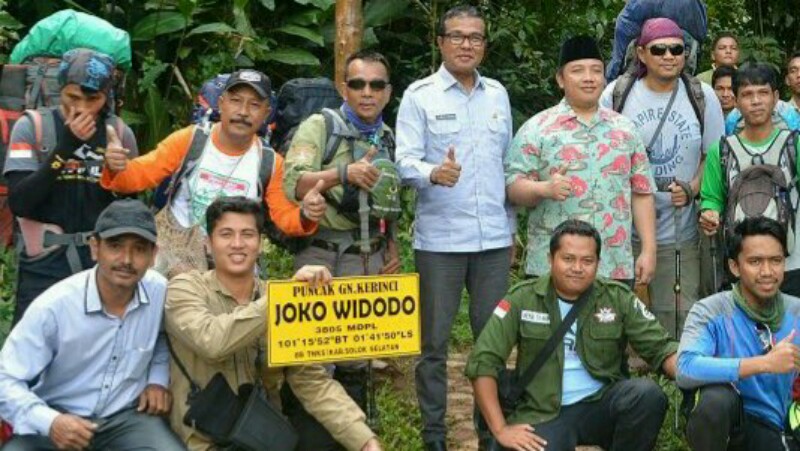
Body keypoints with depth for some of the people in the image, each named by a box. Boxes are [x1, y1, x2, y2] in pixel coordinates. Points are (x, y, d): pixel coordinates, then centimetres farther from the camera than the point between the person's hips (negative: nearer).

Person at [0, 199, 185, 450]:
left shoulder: (160, 291, -6)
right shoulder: (52, 307, -19)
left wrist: (158, 378, 4)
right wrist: (49, 421, -32)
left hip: (127, 416, 3)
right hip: (60, 420, -2)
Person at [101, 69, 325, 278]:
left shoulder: (270, 162, -5)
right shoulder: (189, 140, -9)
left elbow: (285, 216, -2)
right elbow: (139, 175, -7)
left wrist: (305, 216, -25)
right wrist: (116, 169, -30)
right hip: (172, 254, -1)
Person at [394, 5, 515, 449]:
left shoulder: (498, 94, 11)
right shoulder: (419, 95, -2)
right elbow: (405, 161, -10)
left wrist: (511, 227, 16)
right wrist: (433, 173, -32)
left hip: (494, 237, 4)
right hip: (439, 238, -4)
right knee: (434, 340, 4)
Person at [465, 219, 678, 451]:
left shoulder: (618, 298, 1)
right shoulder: (522, 299, -3)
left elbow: (660, 347, -1)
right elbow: (483, 361, -4)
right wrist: (501, 429, -11)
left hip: (603, 403, 3)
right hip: (545, 413, -3)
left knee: (648, 394, -27)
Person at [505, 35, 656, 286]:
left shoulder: (625, 129, 15)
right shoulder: (537, 129, 3)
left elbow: (642, 193, 14)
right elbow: (513, 187, -3)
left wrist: (649, 250, 6)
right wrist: (544, 189, -24)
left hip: (617, 267, 3)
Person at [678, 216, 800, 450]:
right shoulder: (711, 311, -11)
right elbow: (686, 369, -27)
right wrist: (765, 363, -30)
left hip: (768, 428, 3)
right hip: (716, 421, -3)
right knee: (717, 397, -34)